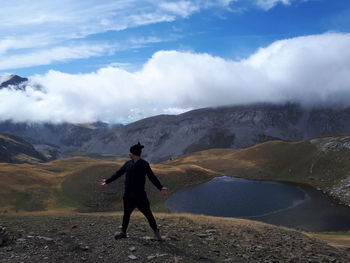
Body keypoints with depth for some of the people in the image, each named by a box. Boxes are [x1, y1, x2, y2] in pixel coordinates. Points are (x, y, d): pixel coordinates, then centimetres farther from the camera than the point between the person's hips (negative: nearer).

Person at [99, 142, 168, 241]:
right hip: (128, 195, 5)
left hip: (140, 195, -5)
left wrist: (160, 187, -19)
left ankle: (156, 232, 12)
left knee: (148, 213, -1)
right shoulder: (128, 163, 7)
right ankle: (123, 233, 30)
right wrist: (107, 181, 21)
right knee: (126, 214, 14)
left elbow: (152, 177, -9)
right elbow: (118, 173, 17)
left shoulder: (144, 164, -9)